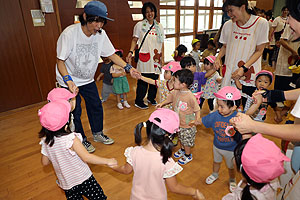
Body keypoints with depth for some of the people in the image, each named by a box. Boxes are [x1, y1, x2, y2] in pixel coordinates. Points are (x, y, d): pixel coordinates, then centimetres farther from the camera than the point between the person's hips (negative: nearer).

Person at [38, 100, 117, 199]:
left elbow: (45, 162, 4)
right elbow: (86, 157, -24)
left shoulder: (45, 142, -8)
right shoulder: (71, 139, -25)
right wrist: (107, 161, -17)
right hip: (83, 178, -5)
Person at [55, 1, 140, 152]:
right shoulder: (69, 33, -26)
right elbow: (60, 60, -21)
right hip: (69, 80, -5)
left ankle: (97, 134, 36)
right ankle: (81, 140, 27)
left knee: (96, 106, 12)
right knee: (75, 111, 3)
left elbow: (111, 54, -4)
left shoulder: (101, 34, -12)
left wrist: (128, 68, -16)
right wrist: (68, 80, -36)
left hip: (88, 80, 5)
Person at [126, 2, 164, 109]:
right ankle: (138, 101, 11)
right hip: (144, 58, -4)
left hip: (156, 58, 4)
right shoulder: (140, 25, 1)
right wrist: (131, 51, -14)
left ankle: (151, 98, 30)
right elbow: (134, 40, 0)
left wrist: (161, 57, 11)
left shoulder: (159, 26, 12)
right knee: (143, 80, -4)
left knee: (155, 79, 9)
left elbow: (161, 43, 14)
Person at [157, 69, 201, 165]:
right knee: (181, 138, 29)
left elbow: (197, 110, -20)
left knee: (187, 141, 16)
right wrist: (162, 103, -6)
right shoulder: (176, 92, -9)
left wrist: (197, 119, -33)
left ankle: (188, 155, 41)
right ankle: (182, 150, 56)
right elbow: (169, 98, 9)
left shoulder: (190, 97, -30)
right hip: (178, 123, 7)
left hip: (188, 125, -6)